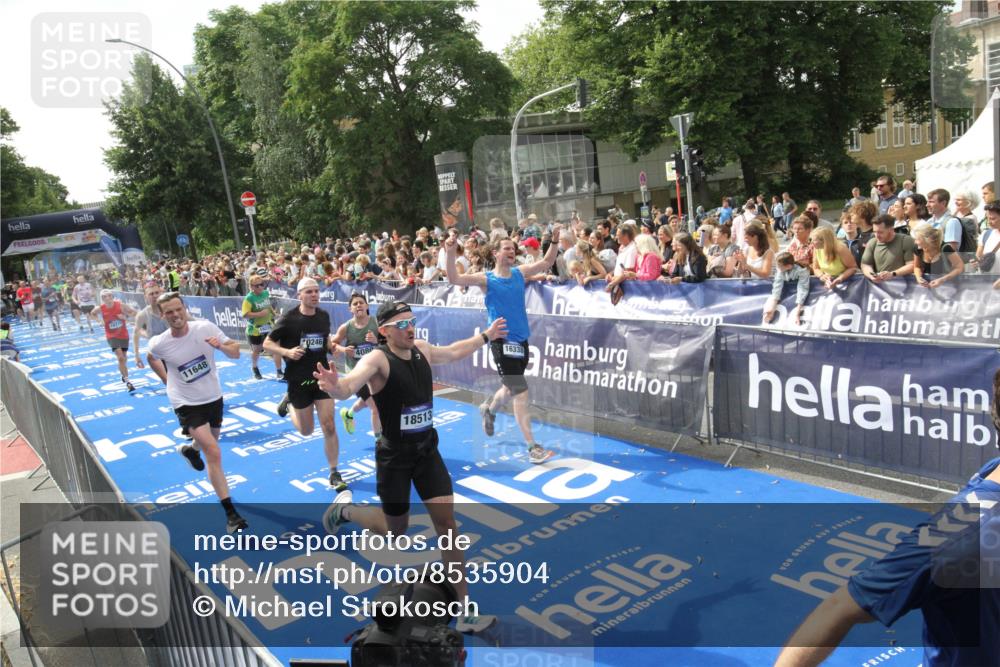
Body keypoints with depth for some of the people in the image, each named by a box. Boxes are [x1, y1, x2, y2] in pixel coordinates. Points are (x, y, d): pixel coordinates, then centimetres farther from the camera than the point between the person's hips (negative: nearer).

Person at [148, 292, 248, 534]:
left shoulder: (206, 328, -16)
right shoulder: (159, 344, -17)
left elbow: (236, 353, -10)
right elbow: (152, 355, 8)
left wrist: (221, 346, -30)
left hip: (213, 397, 4)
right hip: (186, 404, -4)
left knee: (209, 445, 27)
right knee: (213, 453, -18)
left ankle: (191, 450, 66)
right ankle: (231, 514, -13)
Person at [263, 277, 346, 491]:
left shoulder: (324, 316, 0)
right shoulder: (289, 318, -12)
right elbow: (267, 344, -6)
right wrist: (287, 352, -24)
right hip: (298, 380, -2)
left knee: (329, 426, -4)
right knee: (306, 430, 12)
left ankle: (334, 473, 10)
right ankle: (289, 401, 43)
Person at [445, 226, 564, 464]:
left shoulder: (520, 273, 7)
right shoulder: (486, 279, -7)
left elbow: (546, 262, 16)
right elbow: (454, 279, -16)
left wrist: (555, 240, 2)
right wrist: (451, 252, -28)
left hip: (521, 339, 6)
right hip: (502, 340, -6)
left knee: (512, 389, 21)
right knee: (521, 392, -10)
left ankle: (489, 408, 53)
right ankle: (532, 446, -5)